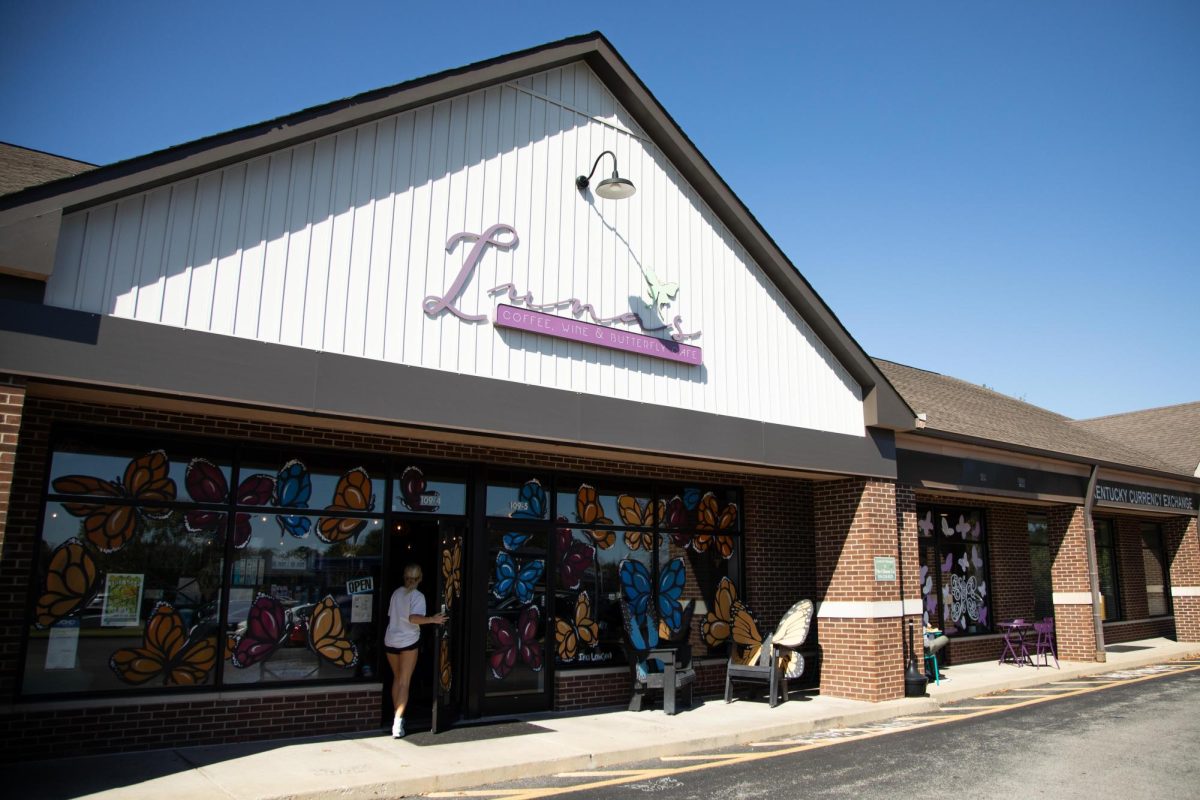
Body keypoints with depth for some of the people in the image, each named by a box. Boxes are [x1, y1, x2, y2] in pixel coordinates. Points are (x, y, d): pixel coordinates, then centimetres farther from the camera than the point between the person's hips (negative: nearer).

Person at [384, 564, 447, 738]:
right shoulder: (418, 596, -11)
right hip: (408, 642, -5)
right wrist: (432, 620, -24)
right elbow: (414, 618, -26)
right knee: (404, 683, -1)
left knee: (397, 679, 20)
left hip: (390, 640, 5)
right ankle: (398, 721, -11)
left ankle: (397, 716, 28)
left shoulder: (396, 593, 6)